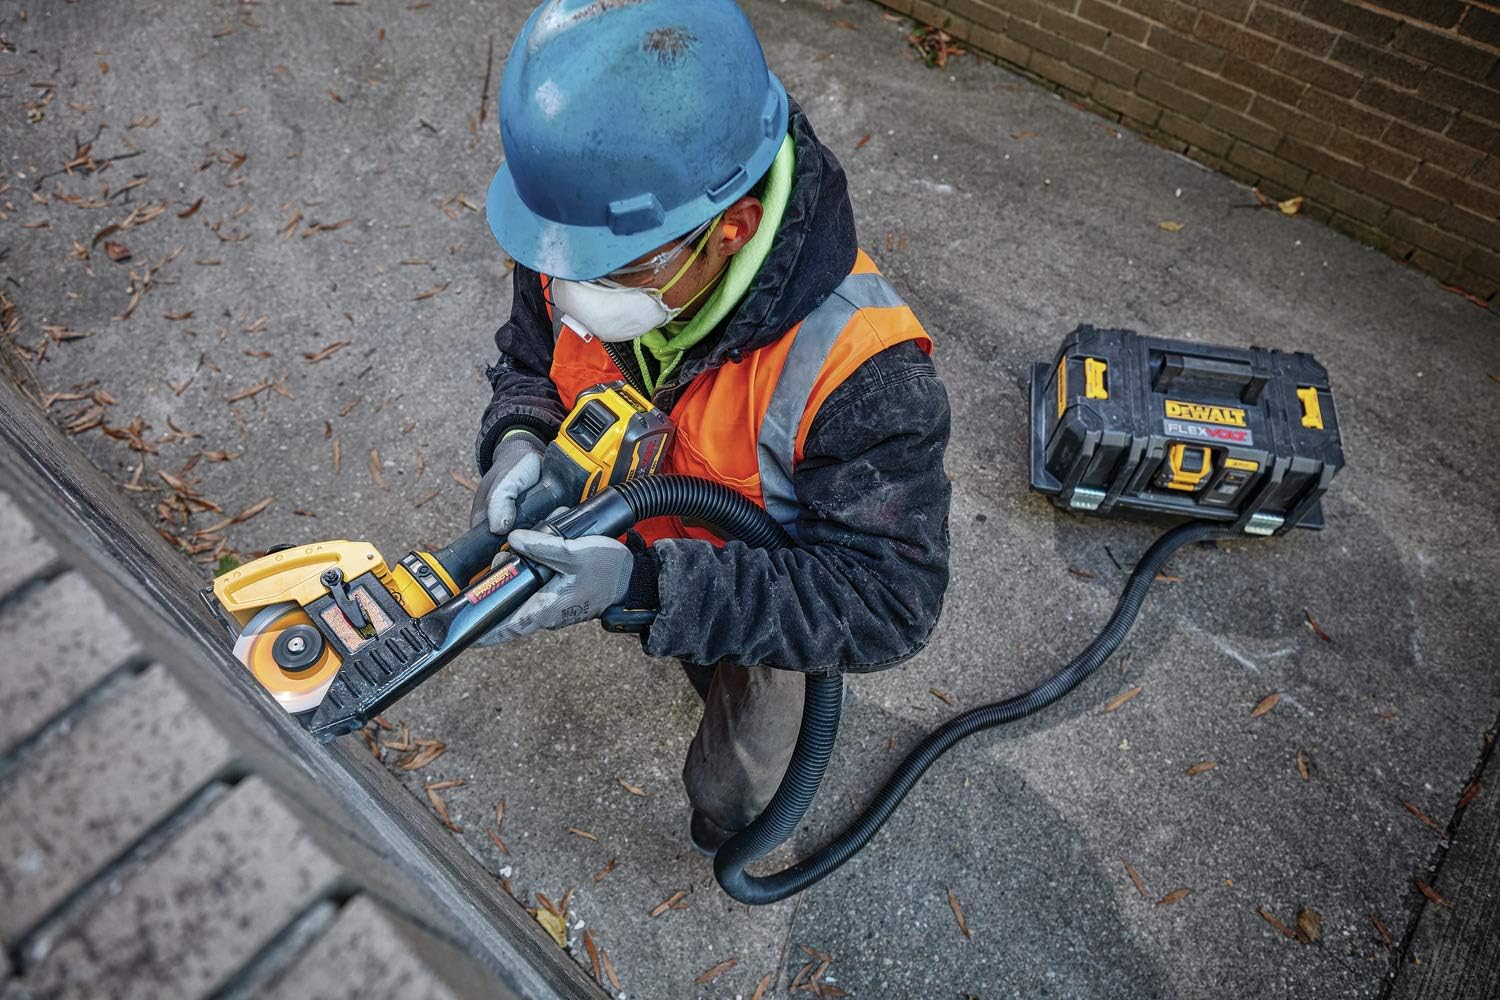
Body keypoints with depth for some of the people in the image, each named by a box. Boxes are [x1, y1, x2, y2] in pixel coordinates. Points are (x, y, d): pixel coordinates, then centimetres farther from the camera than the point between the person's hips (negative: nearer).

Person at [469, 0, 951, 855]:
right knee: (692, 658, 38)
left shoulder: (858, 375, -46)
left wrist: (647, 584, -51)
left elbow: (886, 603, -40)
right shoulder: (586, 245, -26)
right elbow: (530, 358, -5)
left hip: (765, 602, -3)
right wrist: (520, 440, -31)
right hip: (634, 548, 4)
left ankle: (730, 826, 67)